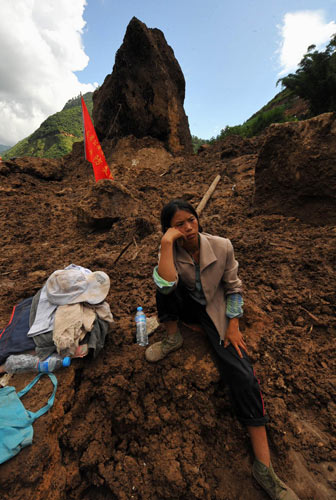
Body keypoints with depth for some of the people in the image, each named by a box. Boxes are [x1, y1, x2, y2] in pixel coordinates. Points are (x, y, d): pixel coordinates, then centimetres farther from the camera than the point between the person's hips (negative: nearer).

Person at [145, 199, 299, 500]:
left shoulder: (222, 247, -16)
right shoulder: (171, 251, -16)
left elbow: (233, 288, -7)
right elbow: (165, 287, -37)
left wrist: (233, 326, -13)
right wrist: (166, 243, -37)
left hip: (214, 309, 0)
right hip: (185, 306, 1)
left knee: (242, 373, -18)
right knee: (165, 282, -30)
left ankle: (264, 467, -2)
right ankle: (172, 338, -9)